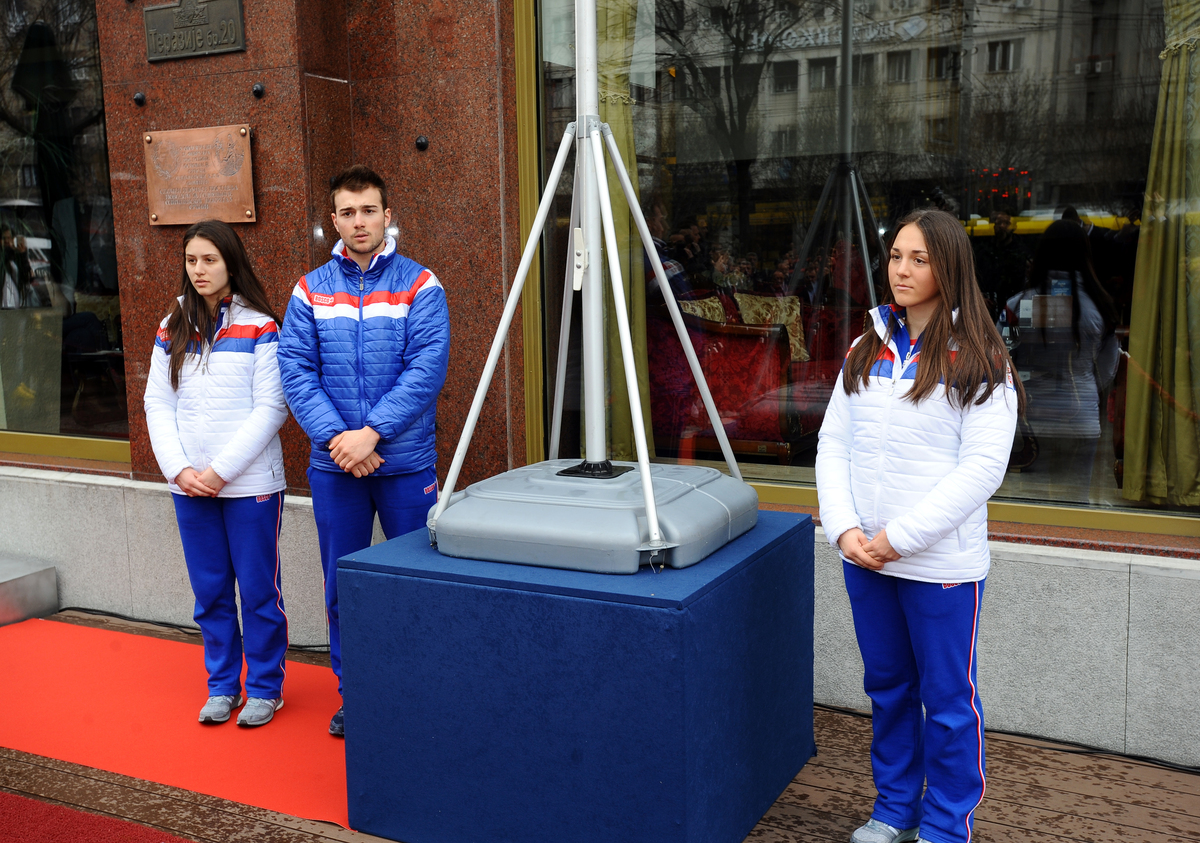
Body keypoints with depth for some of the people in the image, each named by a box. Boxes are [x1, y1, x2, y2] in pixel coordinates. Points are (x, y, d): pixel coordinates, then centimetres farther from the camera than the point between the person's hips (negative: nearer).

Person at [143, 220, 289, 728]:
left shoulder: (259, 328, -4)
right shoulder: (172, 329, 10)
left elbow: (270, 409, -9)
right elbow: (157, 404, 8)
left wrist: (220, 470, -13)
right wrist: (179, 470, -6)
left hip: (250, 483, -4)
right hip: (189, 486, 4)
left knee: (258, 590, 4)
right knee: (210, 591, 12)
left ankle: (265, 687, 18)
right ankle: (222, 685, 26)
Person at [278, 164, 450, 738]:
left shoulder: (419, 285, -2)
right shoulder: (312, 290, 6)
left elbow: (427, 368, -11)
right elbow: (295, 369, -1)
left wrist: (372, 432, -18)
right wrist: (335, 436, -15)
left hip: (406, 462, -2)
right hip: (333, 466, 3)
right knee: (341, 584, 12)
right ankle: (351, 692, 28)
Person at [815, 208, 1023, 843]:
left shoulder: (978, 362, -8)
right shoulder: (867, 350, 9)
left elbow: (982, 466, -15)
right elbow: (833, 442, 7)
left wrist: (899, 536, -18)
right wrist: (844, 528, -7)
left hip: (942, 564, -5)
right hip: (863, 556, 5)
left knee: (949, 698, 7)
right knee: (887, 687, 18)